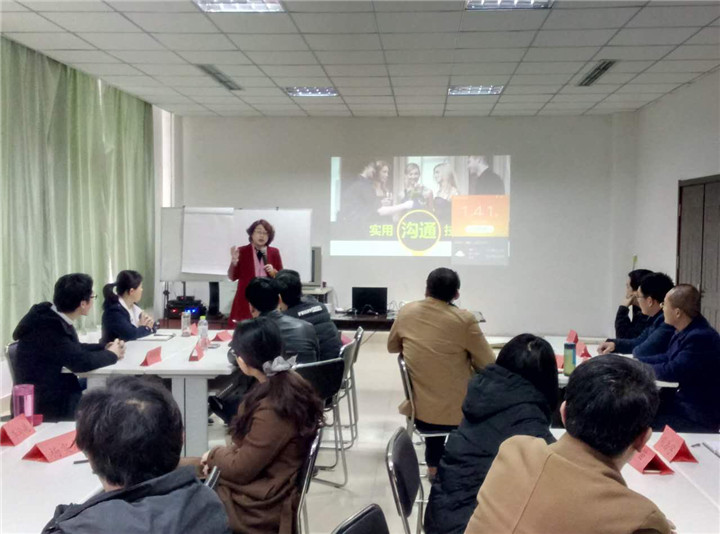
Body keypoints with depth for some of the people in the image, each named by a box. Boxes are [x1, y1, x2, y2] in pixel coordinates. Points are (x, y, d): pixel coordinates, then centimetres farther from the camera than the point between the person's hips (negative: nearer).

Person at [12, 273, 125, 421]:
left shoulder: (54, 317, 2)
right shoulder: (48, 326, -26)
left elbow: (74, 348, 17)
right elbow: (81, 361, -29)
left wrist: (105, 347, 1)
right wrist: (111, 354, -11)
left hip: (56, 391, 9)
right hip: (44, 404, -9)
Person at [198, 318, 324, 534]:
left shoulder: (272, 409, -31)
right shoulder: (288, 382, -3)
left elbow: (241, 469, -21)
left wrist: (214, 455, -3)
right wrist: (220, 456, -1)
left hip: (259, 505, -9)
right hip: (265, 485, 9)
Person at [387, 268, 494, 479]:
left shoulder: (406, 312, -4)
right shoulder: (464, 319, -17)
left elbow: (392, 347, 14)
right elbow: (489, 366, -8)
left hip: (419, 412, 4)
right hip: (459, 413, -3)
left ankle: (433, 466, 44)